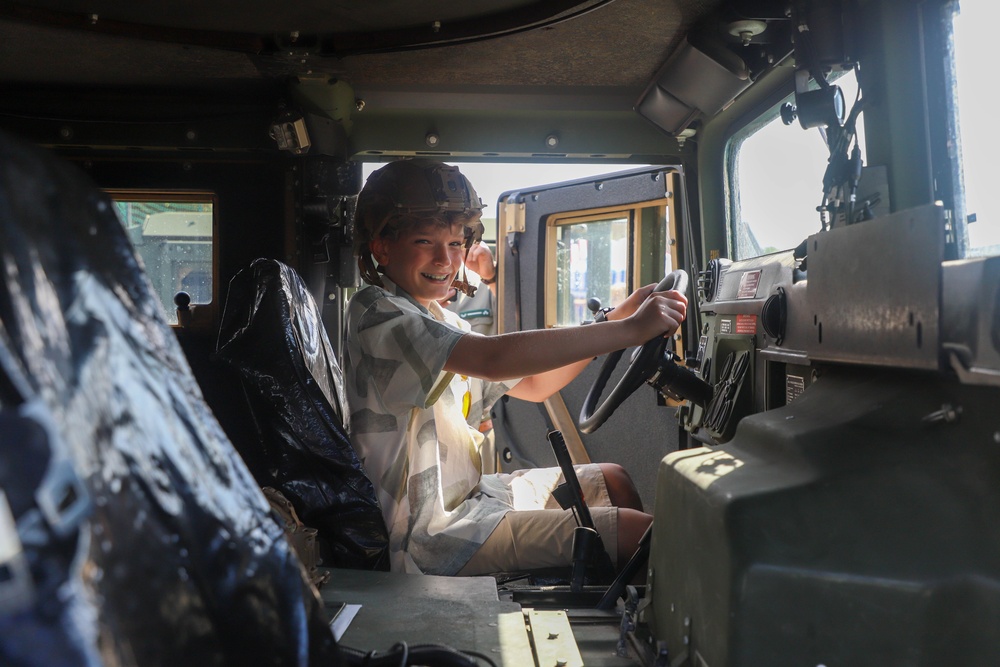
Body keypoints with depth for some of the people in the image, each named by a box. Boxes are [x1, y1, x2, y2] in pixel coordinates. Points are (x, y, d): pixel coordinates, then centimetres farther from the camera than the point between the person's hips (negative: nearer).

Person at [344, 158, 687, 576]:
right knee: (640, 531, -13)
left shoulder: (441, 321, 12)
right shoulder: (376, 314, -18)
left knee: (612, 479, 18)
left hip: (467, 493, 10)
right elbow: (495, 357, -34)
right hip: (431, 536, -10)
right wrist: (628, 331, -30)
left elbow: (533, 385, 12)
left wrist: (620, 315, 1)